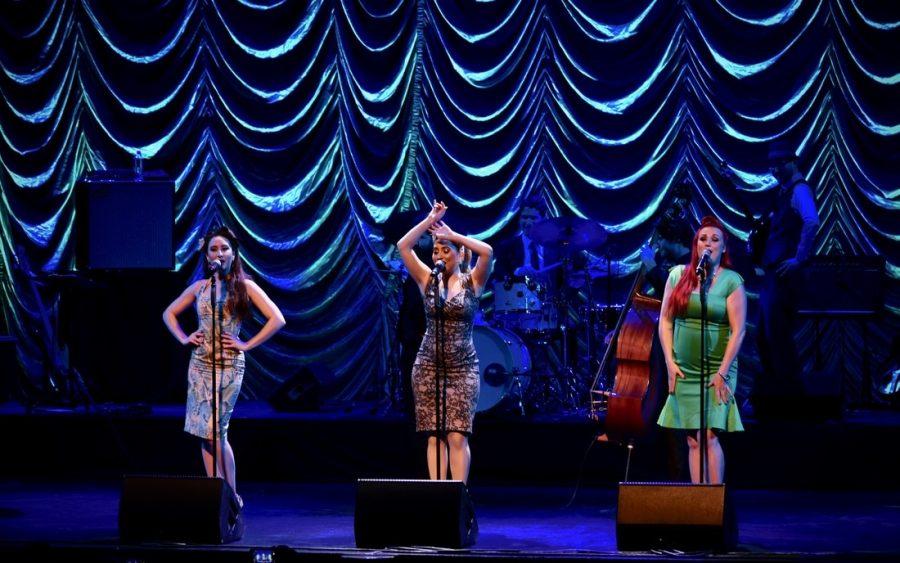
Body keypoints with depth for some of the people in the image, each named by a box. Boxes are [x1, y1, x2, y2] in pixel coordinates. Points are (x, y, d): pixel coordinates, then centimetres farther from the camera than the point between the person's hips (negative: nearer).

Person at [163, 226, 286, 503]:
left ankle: (232, 495, -1)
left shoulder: (244, 286, -1)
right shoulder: (199, 287, 9)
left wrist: (247, 344, -9)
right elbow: (169, 313, 22)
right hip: (200, 364, 5)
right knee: (204, 431, 2)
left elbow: (277, 319, -8)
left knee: (214, 430, -12)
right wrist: (184, 338, 7)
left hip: (229, 365, -5)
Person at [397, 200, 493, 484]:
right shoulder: (428, 281, 7)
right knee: (434, 436, 0)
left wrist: (452, 234, -11)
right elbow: (403, 246, -4)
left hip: (462, 367, -2)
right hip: (428, 366, 2)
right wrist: (431, 219, -6)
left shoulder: (472, 281, 1)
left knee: (457, 436, -9)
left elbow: (487, 252, -17)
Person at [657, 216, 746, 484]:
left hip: (717, 370, -3)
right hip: (684, 370, 3)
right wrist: (670, 362, 0)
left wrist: (722, 372, -12)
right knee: (693, 440, 4)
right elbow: (665, 321, 9)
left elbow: (738, 331, -7)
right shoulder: (678, 275, 7)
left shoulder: (732, 281, -3)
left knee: (710, 436, -13)